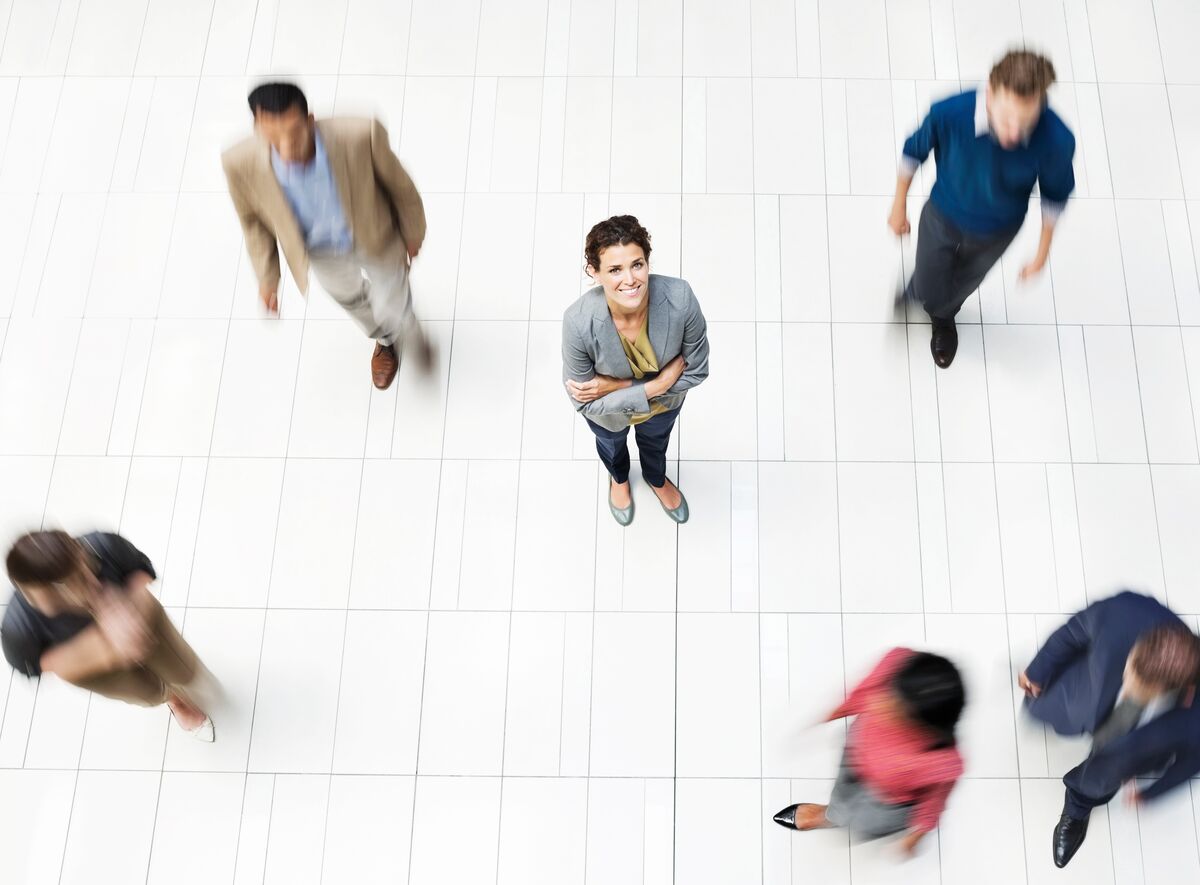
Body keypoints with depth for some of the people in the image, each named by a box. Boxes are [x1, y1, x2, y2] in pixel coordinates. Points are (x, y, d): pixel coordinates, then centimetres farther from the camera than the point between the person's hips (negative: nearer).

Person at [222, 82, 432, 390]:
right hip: (320, 253, 2)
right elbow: (253, 218, -12)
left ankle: (410, 332, 60)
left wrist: (413, 234, -2)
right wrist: (267, 277, -2)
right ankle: (386, 340, 67)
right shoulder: (241, 163, -36)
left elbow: (399, 185, -19)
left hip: (375, 239, -2)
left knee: (391, 309, 20)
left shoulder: (361, 136, -41)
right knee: (352, 300, 30)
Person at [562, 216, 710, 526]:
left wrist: (619, 386, -29)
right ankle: (619, 478, 73)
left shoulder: (680, 298, -40)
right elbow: (585, 402, -29)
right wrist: (655, 387, -35)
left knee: (656, 441, 37)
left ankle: (657, 479, 73)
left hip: (665, 402, 1)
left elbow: (697, 370, -24)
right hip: (608, 413, -1)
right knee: (612, 445, 36)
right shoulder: (579, 322, -43)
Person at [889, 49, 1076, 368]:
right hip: (942, 219, -1)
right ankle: (916, 293, 61)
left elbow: (1055, 195, -15)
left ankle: (943, 317, 67)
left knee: (962, 284, 31)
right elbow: (914, 152, -16)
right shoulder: (949, 114, -39)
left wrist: (1043, 252, -1)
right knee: (928, 290, 22)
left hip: (996, 233, 2)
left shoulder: (1057, 141, -37)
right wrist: (899, 206, -1)